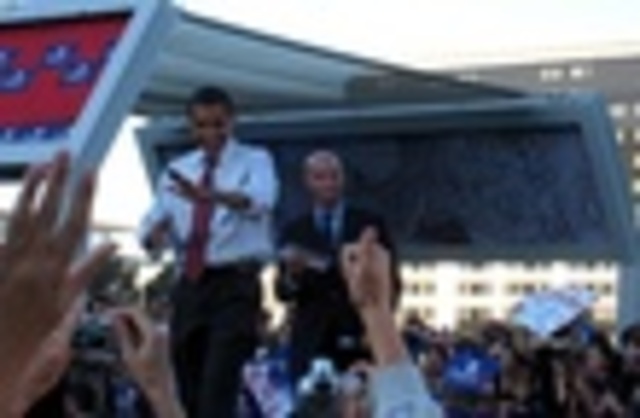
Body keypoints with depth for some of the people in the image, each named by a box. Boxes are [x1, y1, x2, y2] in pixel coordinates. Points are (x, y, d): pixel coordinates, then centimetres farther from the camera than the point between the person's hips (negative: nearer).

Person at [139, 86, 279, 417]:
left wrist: (209, 195, -44)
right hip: (190, 286, 5)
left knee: (218, 387, -15)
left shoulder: (255, 161, -1)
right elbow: (152, 224, 8)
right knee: (186, 387, 9)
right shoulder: (178, 169, 14)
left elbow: (259, 201, -24)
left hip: (234, 285, -5)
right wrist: (155, 233, -18)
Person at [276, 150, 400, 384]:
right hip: (311, 339, 1)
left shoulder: (370, 225, 9)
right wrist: (291, 275, -15)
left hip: (361, 338, 0)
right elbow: (283, 293, 6)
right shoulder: (294, 231, 11)